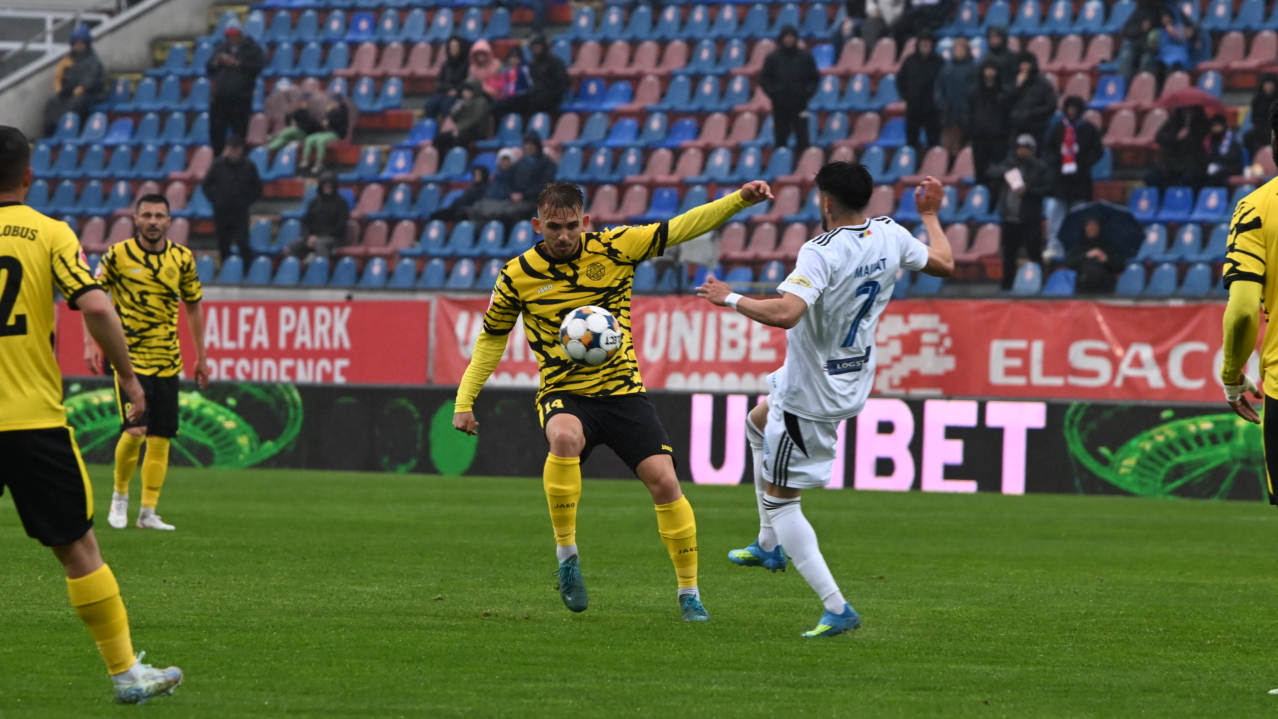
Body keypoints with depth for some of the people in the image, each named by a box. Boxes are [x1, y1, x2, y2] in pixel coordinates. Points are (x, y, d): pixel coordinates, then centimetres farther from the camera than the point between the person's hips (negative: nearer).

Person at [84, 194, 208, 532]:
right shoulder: (118, 254, -5)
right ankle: (120, 495, 9)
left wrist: (202, 356, 15)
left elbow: (193, 305, 14)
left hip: (167, 361, 4)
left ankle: (148, 512, 9)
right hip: (129, 355, -4)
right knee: (135, 431, -15)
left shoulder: (182, 258, 4)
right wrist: (90, 343, -9)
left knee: (161, 437, 1)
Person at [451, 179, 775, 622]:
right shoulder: (518, 275, -3)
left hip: (622, 390, 1)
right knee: (565, 437, -37)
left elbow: (683, 227, -6)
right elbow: (492, 337, 10)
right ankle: (566, 554, -22)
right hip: (564, 395, -1)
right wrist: (464, 400, 6)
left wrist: (740, 200, -18)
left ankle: (689, 592, 5)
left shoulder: (615, 248, -4)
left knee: (664, 481, -11)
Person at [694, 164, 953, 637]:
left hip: (811, 395, -9)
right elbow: (944, 263, 12)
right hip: (855, 381, 9)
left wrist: (731, 299, -25)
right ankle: (770, 546, 40)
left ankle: (836, 608, -7)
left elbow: (786, 313, -41)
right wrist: (931, 214, 29)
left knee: (779, 500, 0)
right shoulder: (891, 236, -5)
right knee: (758, 423, 34)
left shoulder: (822, 253, -28)